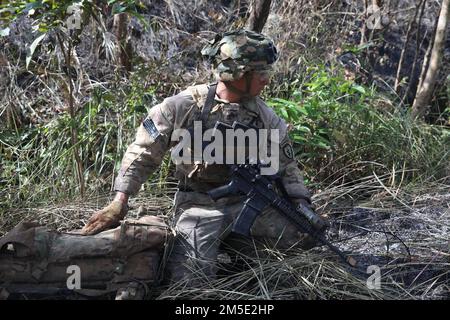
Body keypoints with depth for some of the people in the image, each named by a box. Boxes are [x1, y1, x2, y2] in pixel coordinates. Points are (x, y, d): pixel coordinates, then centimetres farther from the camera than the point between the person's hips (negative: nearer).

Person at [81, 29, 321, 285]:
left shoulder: (266, 118, 0)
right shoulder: (185, 106, -11)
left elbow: (287, 167, 10)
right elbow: (143, 152, -5)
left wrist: (302, 207, -4)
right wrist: (120, 201, -9)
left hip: (248, 200, 4)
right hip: (200, 205, -4)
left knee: (305, 235, -8)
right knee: (190, 279, -25)